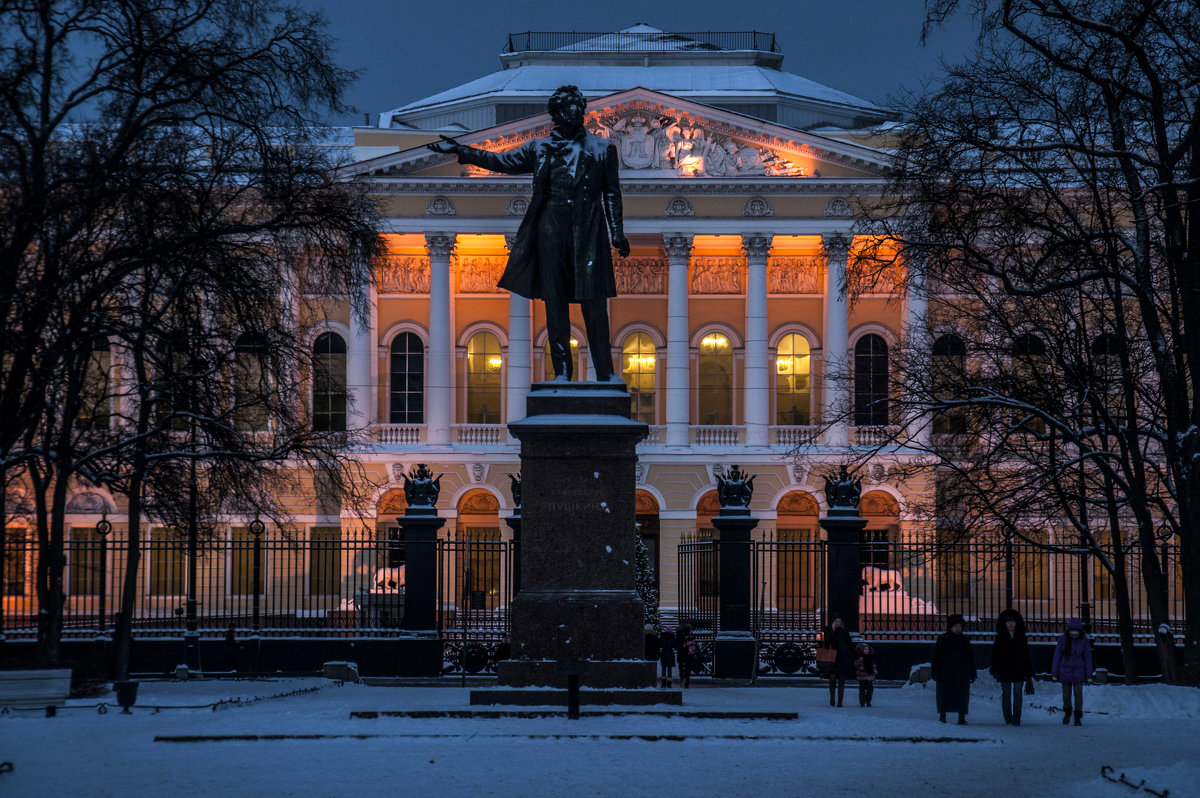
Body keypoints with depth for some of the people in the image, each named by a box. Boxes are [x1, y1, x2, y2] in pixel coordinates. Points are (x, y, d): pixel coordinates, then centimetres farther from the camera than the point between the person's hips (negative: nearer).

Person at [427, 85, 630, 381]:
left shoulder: (602, 149, 12)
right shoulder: (539, 149, 15)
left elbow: (612, 193, 11)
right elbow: (502, 161, 16)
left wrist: (617, 233, 3)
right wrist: (461, 151, 9)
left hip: (588, 232, -2)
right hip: (551, 228, 2)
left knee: (593, 303, -5)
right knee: (554, 301, 0)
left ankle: (605, 373, -2)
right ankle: (562, 371, 5)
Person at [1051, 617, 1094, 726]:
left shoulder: (1084, 640, -9)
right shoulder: (1063, 639, -10)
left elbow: (1088, 658, -3)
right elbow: (1057, 656, -5)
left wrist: (1089, 675, -2)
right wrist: (1054, 674, -4)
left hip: (1078, 672, -1)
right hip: (1065, 671, 1)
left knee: (1078, 693, -8)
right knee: (1066, 695, 9)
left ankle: (1078, 718, 3)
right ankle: (1067, 712, 36)